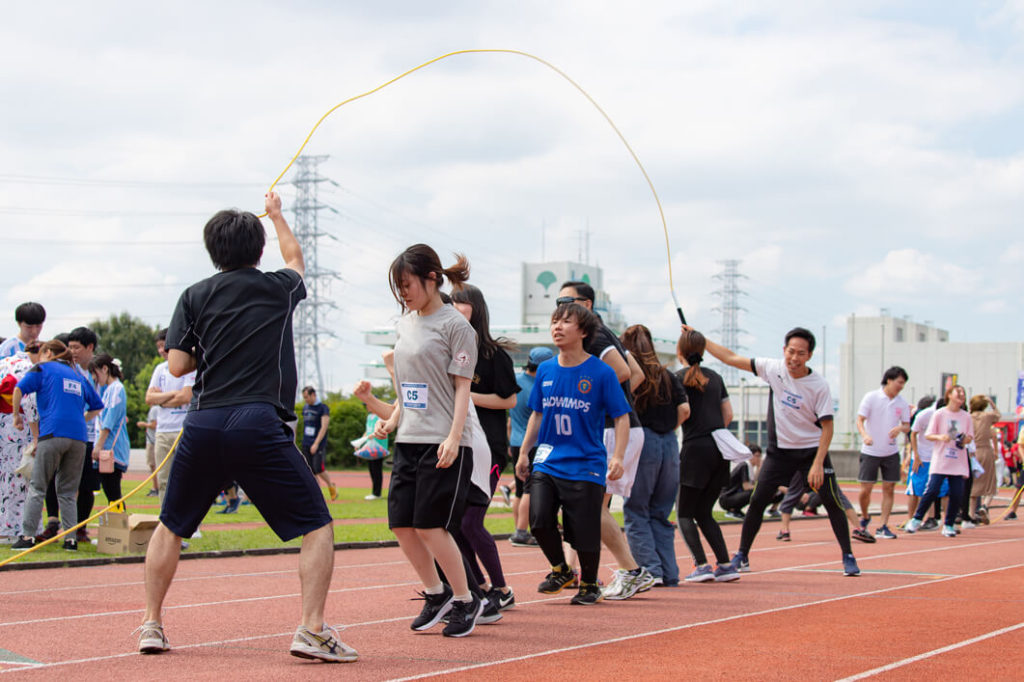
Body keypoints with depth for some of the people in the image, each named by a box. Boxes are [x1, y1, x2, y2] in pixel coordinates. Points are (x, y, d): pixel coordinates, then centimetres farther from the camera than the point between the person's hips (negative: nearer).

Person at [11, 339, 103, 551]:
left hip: (53, 433, -4)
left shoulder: (43, 369, 10)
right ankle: (71, 538, 1)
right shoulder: (78, 376, 23)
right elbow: (97, 406, 26)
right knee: (67, 492, 9)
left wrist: (16, 415, 7)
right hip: (78, 437, 4)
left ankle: (28, 536, -5)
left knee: (37, 488, 0)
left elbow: (19, 389, -4)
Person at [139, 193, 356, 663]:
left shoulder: (194, 296, 10)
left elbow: (176, 366, 3)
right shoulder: (278, 288, 10)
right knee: (317, 526, 2)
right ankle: (311, 630, -12)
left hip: (202, 425, 3)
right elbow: (295, 259, 34)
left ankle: (151, 625, 22)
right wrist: (276, 215, 50)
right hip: (259, 425, -3)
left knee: (171, 526, 22)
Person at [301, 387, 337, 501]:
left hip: (319, 445, -6)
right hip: (306, 444, 6)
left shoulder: (323, 408, -8)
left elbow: (324, 427, -14)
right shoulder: (305, 408, 12)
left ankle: (331, 486, 10)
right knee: (310, 471, 2)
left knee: (319, 469, -13)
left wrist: (316, 443, -21)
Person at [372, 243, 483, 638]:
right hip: (408, 440, 7)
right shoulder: (405, 324, 14)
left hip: (443, 444, -7)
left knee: (430, 525, -9)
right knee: (401, 524, 2)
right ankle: (436, 594, 20)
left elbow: (462, 387, -10)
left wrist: (454, 437, -19)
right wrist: (392, 421, 12)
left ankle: (466, 601, 7)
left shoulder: (455, 325, -7)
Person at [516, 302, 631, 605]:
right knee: (539, 518, -12)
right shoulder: (545, 370, 6)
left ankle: (589, 584, 23)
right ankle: (560, 571, 14)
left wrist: (618, 457, -14)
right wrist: (524, 452, 17)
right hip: (547, 462, 4)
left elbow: (621, 417, -4)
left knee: (584, 533, -2)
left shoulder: (601, 373, -7)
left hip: (585, 465, -4)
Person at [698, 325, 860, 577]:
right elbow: (731, 358, 0)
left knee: (832, 502, -7)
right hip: (779, 450, 2)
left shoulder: (819, 386, -15)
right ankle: (742, 556, 8)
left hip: (812, 449, -2)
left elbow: (827, 426, -13)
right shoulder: (773, 368, -7)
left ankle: (848, 556, 7)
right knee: (757, 500, -4)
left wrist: (818, 464, -22)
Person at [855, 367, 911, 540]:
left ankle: (883, 528, 5)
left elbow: (907, 426, 8)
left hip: (891, 452, 3)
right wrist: (865, 435, -28)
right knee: (865, 489, -3)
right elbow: (860, 420, -8)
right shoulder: (871, 397, -7)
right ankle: (865, 517, 25)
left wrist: (900, 428, -16)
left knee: (889, 489, 0)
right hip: (870, 452, -3)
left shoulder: (902, 403, 4)